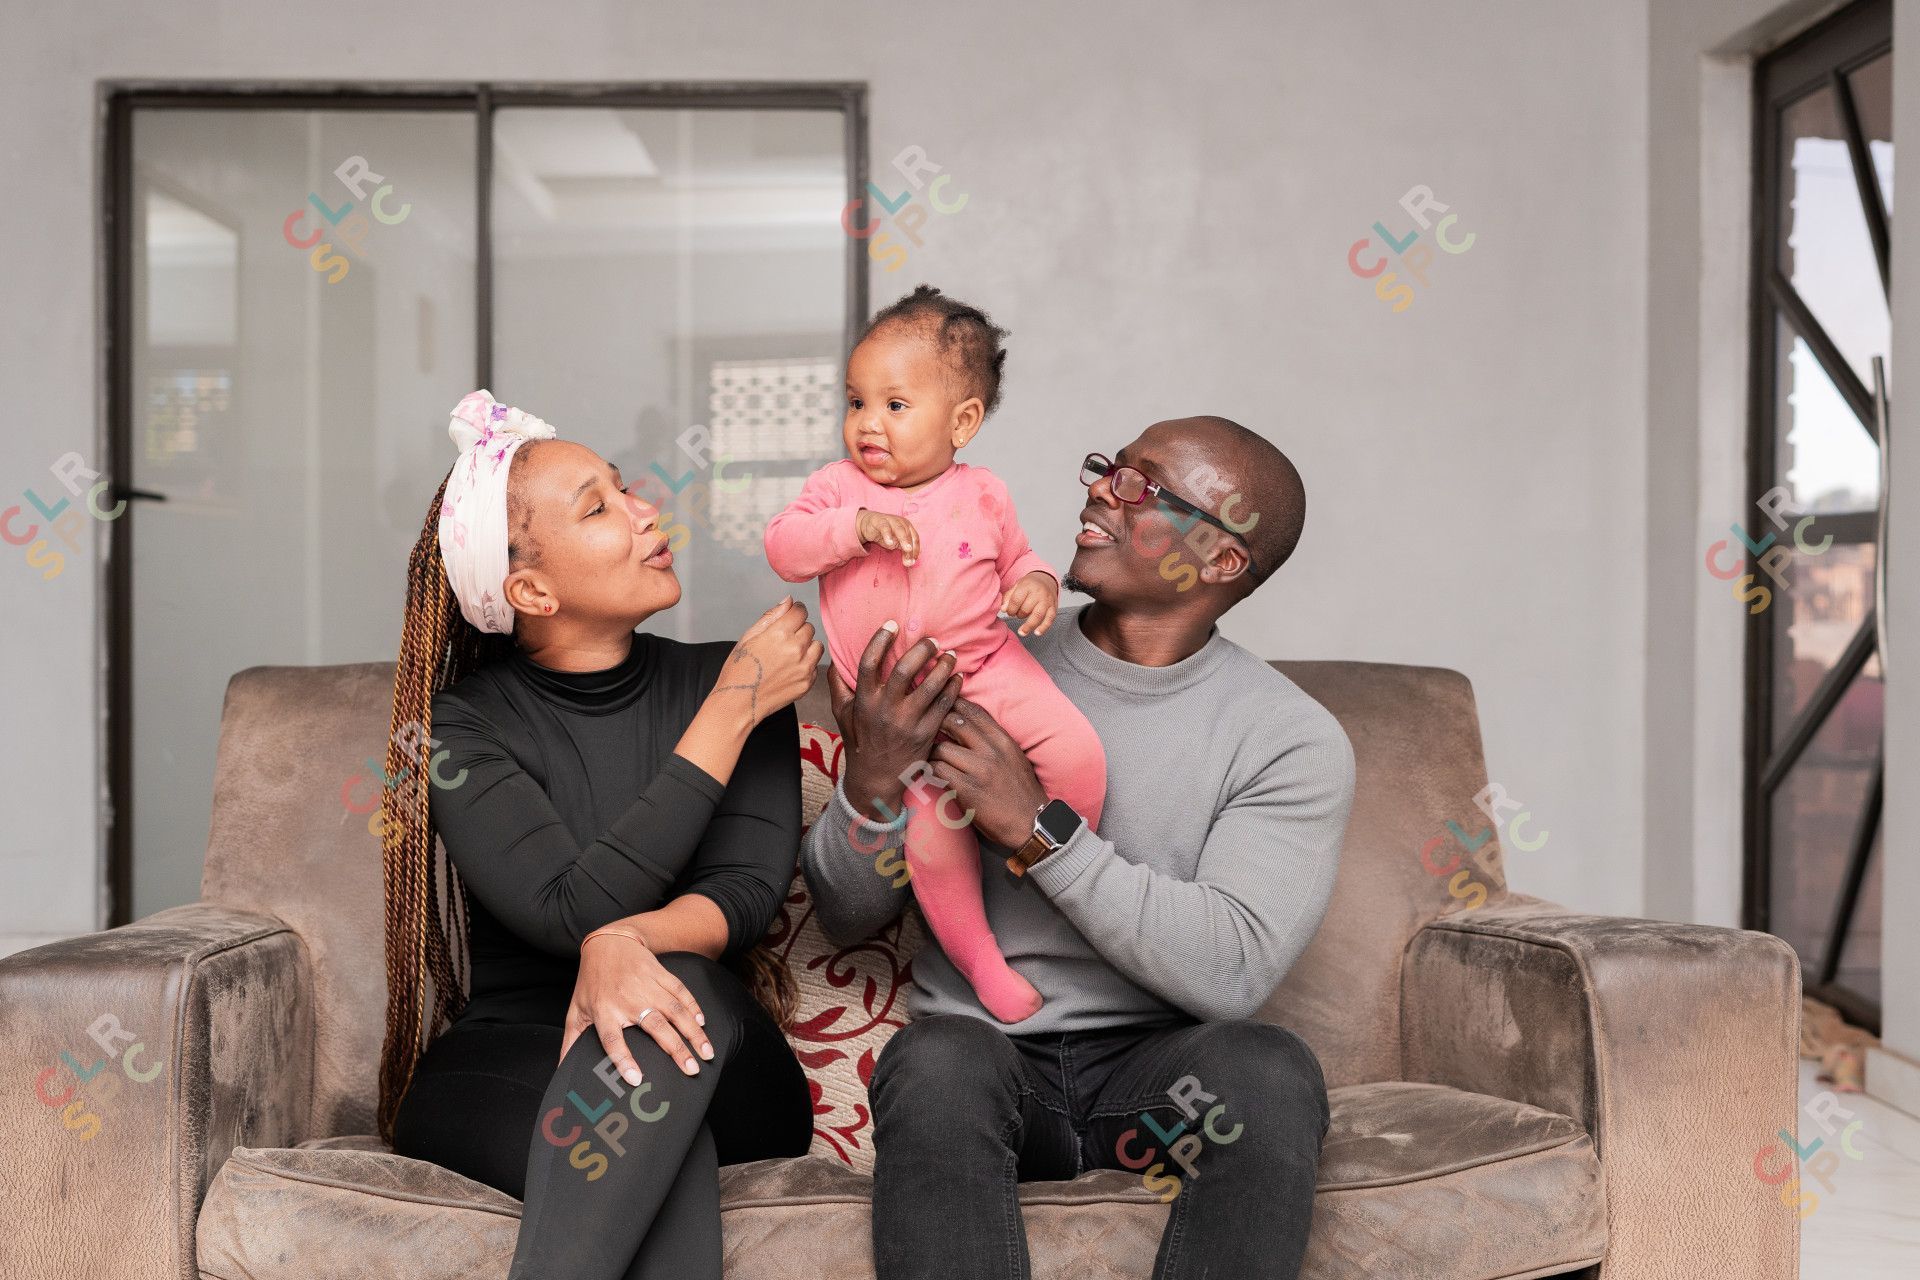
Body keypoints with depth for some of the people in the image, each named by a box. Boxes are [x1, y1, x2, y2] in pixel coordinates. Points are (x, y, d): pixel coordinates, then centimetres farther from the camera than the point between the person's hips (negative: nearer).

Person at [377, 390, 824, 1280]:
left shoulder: (724, 682, 5)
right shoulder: (465, 727, -3)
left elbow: (746, 890, -8)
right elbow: (574, 908, -18)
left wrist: (626, 943, -33)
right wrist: (733, 708, -13)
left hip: (720, 1076, 2)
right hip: (507, 1061, -2)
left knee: (674, 992, -35)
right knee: (661, 1161, -37)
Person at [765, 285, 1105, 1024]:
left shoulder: (982, 496, 4)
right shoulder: (839, 486, 0)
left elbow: (1016, 556, 18)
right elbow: (783, 548, -10)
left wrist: (1036, 582, -5)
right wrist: (855, 526, -25)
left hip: (986, 666, 1)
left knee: (1077, 753, -20)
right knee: (933, 836, -8)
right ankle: (979, 960, 14)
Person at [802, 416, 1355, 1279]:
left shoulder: (1293, 741, -1)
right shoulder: (983, 666, 4)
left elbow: (1232, 970, -15)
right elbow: (846, 917, 6)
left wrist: (1039, 829, -20)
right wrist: (874, 779, -16)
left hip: (1156, 1067, 0)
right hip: (983, 1052, 1)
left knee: (1267, 1070, -32)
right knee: (937, 1056, -33)